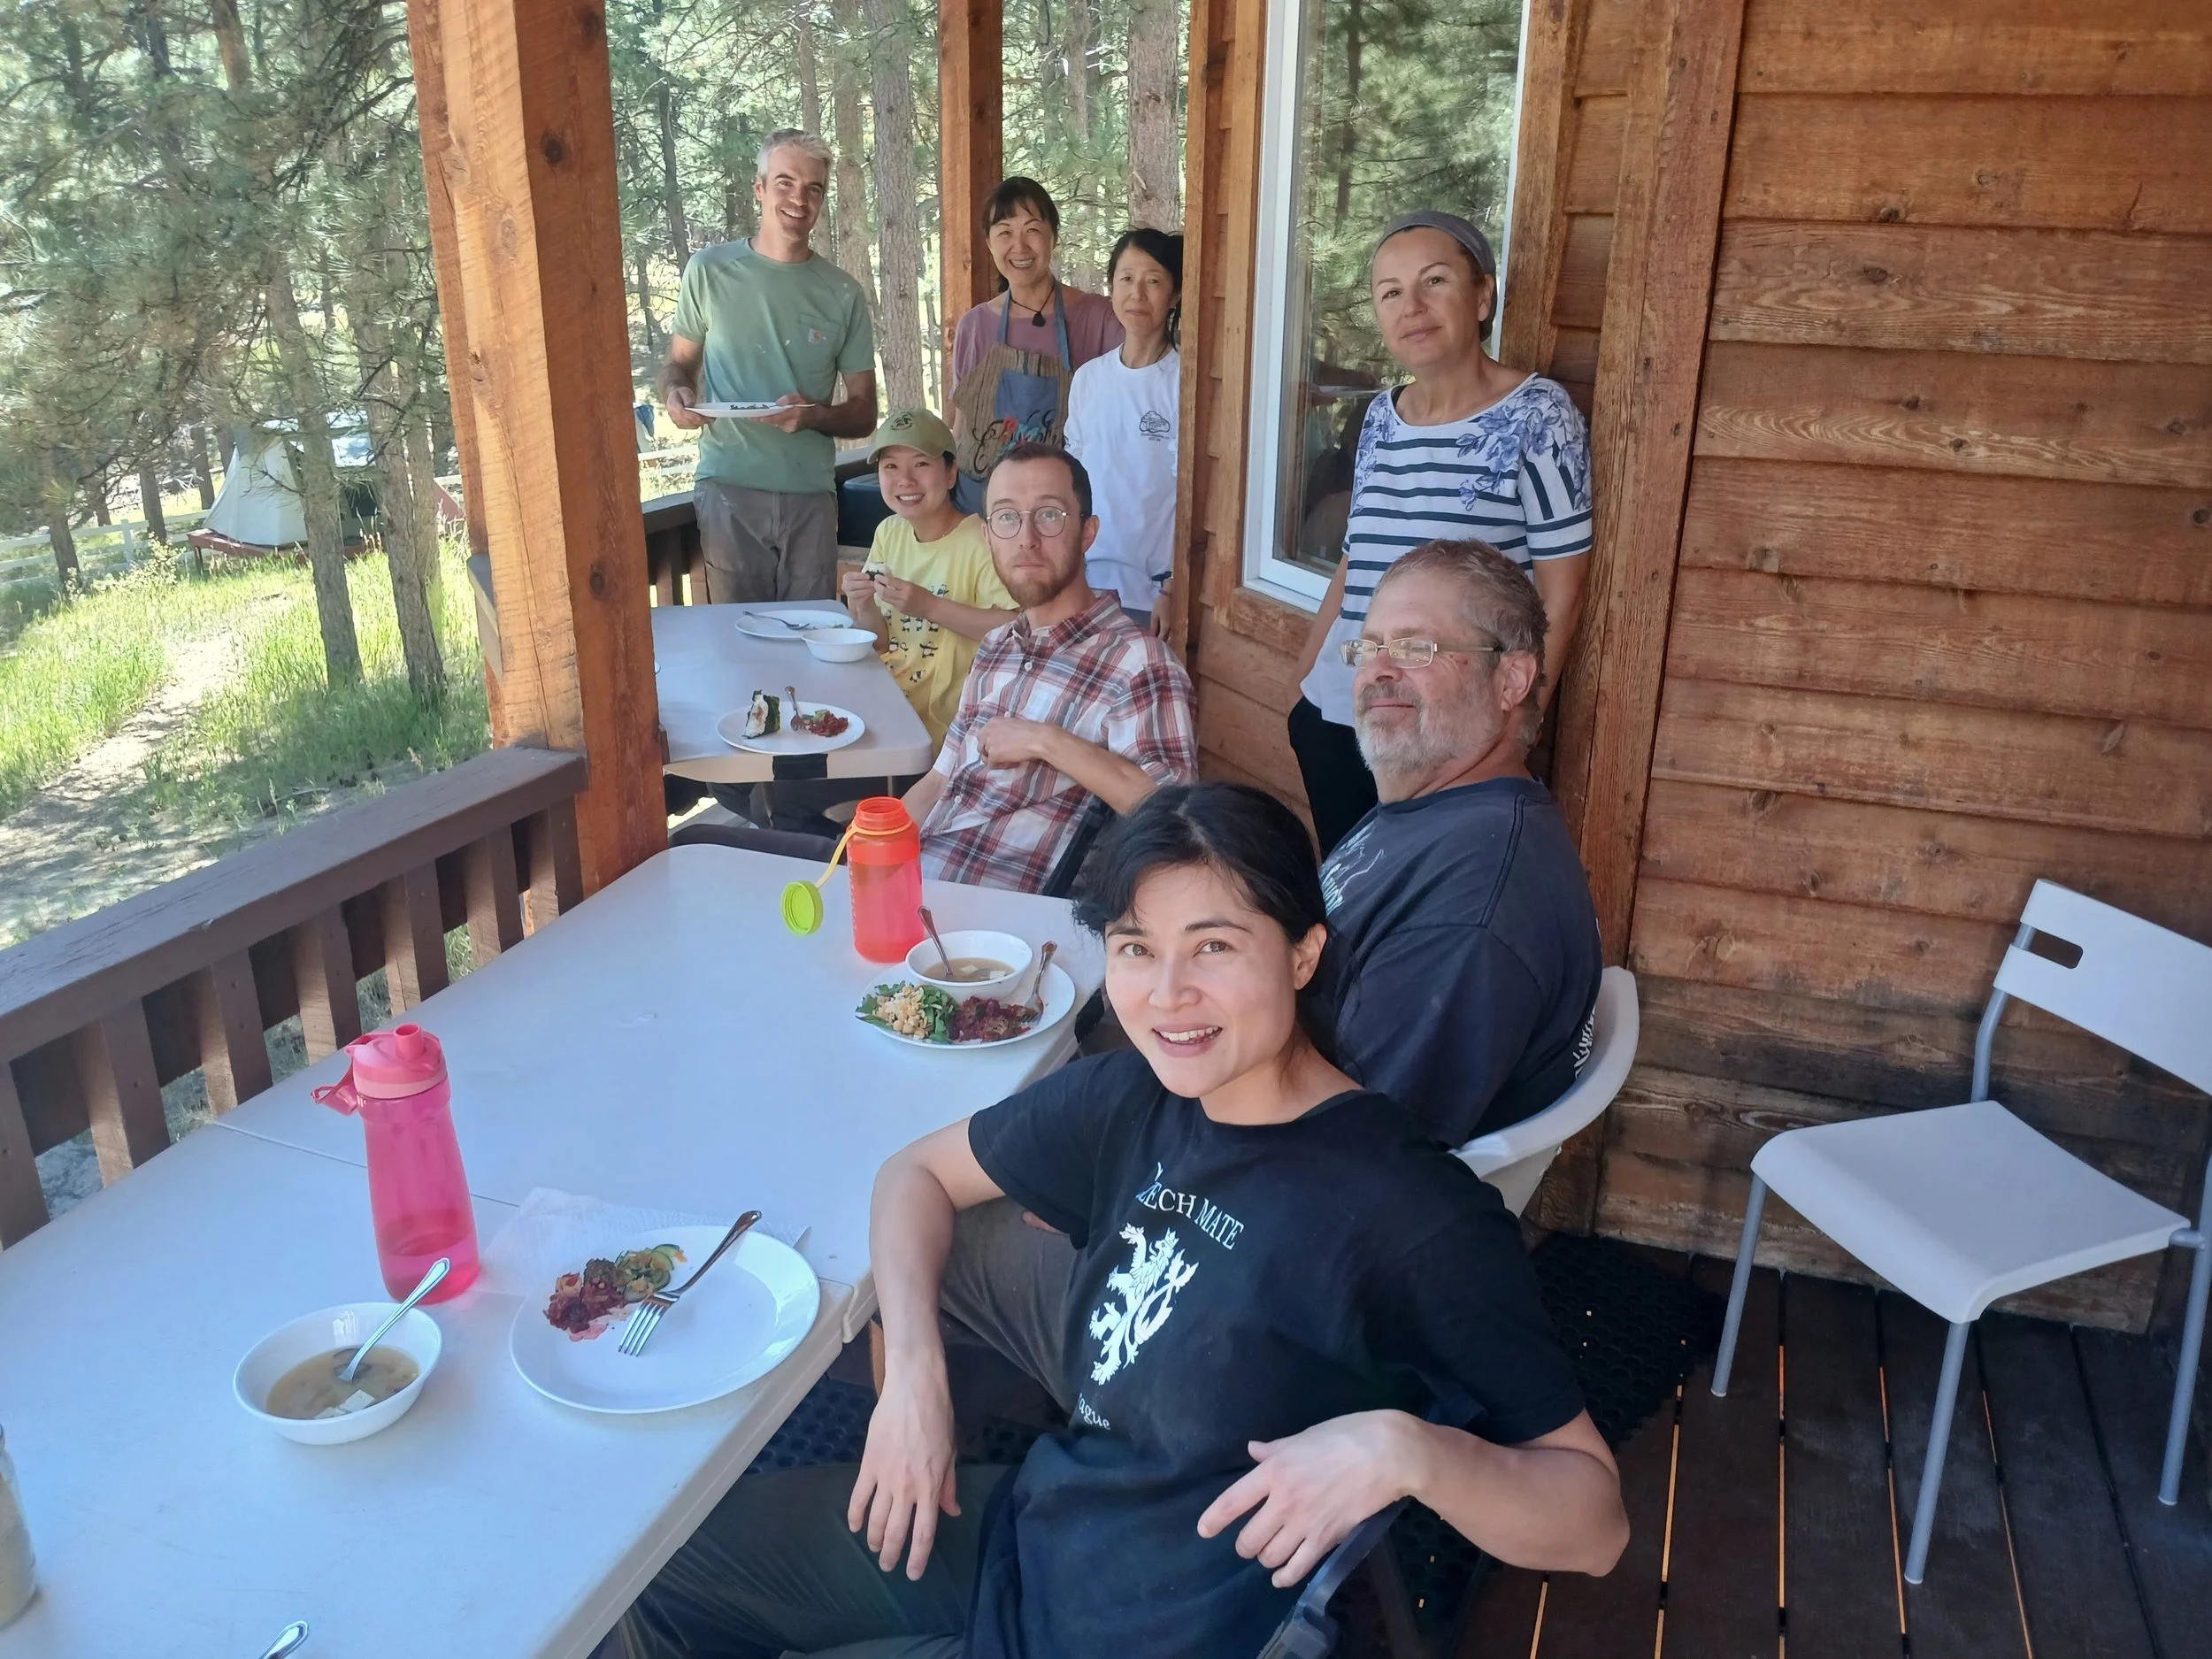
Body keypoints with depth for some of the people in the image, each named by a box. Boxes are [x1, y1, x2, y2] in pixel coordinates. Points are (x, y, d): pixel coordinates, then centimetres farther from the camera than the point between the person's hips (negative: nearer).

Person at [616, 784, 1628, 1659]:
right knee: (671, 1567, 15)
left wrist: (1406, 1447, -39)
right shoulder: (1132, 1099, -6)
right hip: (1028, 1526, 6)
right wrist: (912, 1370, -7)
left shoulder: (1414, 1213, -25)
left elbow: (1593, 1523, -19)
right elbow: (921, 1170, 9)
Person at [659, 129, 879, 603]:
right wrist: (676, 394, -9)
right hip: (728, 490, -1)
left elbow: (864, 415, 9)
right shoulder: (711, 270, 5)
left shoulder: (842, 294, 7)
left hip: (810, 495, 1)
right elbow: (678, 363, 14)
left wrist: (814, 415, -12)